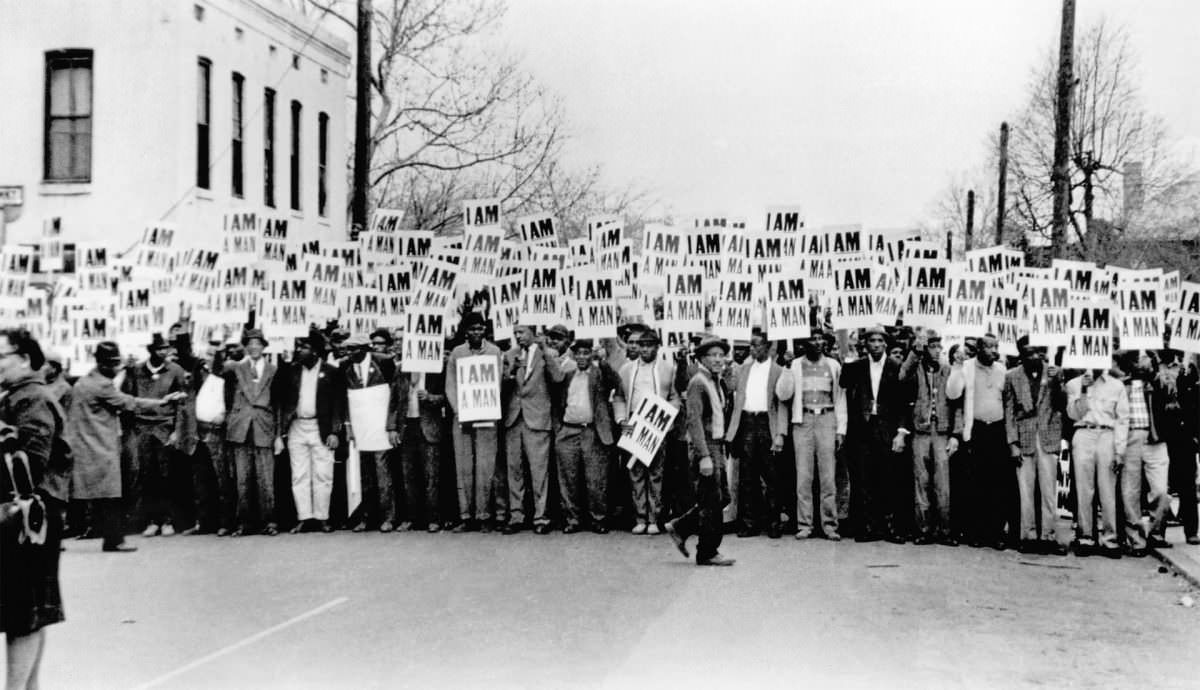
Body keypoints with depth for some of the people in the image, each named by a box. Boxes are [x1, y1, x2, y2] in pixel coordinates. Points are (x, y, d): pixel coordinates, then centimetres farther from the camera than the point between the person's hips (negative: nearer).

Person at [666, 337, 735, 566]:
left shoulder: (716, 382, 15)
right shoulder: (698, 383, -13)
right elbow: (694, 421, -20)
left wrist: (721, 448, 17)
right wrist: (704, 457, -24)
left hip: (717, 446, 9)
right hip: (706, 447, -9)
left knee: (723, 498, 12)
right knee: (711, 502, -4)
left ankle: (680, 527, 22)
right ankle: (708, 553, 6)